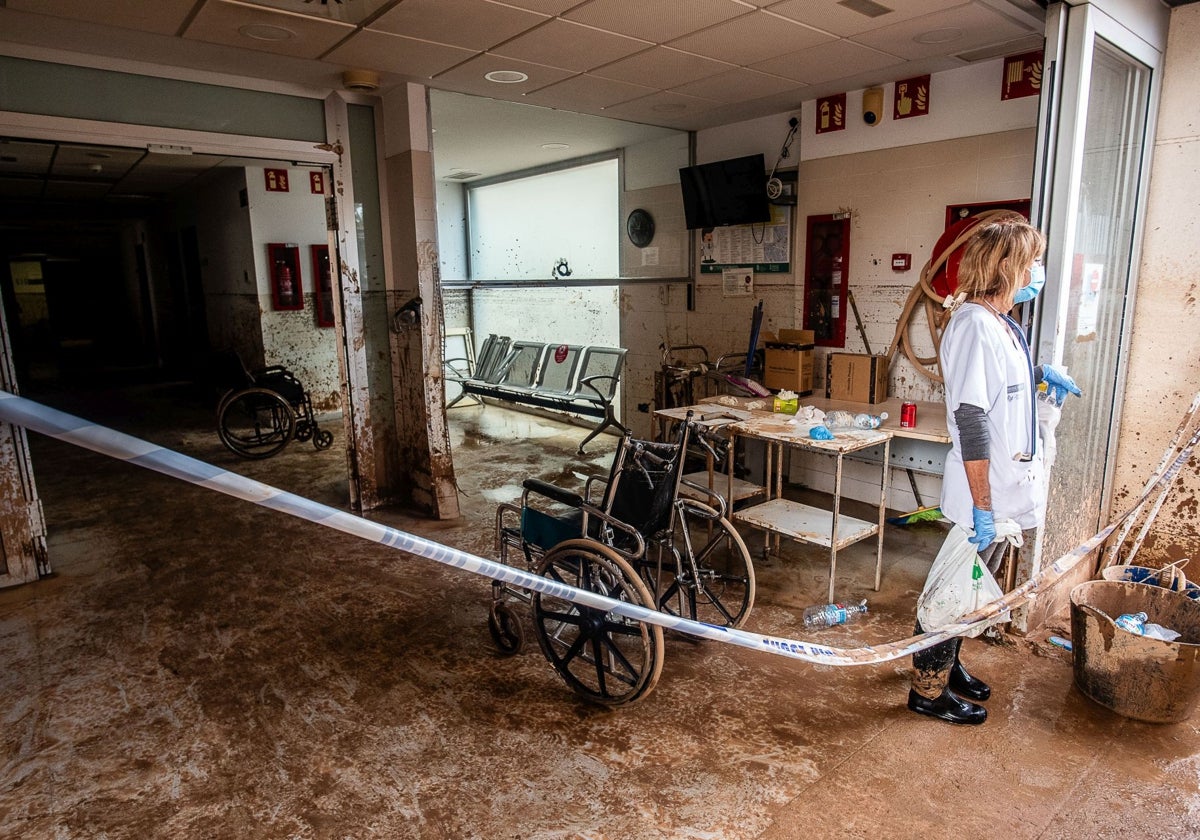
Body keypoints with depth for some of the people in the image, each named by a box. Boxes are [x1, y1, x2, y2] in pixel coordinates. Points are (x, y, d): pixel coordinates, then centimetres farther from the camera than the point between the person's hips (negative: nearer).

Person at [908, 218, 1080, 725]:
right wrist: (982, 505, -26)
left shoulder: (1002, 324, 11)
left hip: (1003, 492, 10)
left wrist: (1041, 373, 18)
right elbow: (972, 420, -26)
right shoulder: (975, 325, -20)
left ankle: (946, 664, 39)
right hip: (986, 494, -10)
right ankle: (929, 689, 19)